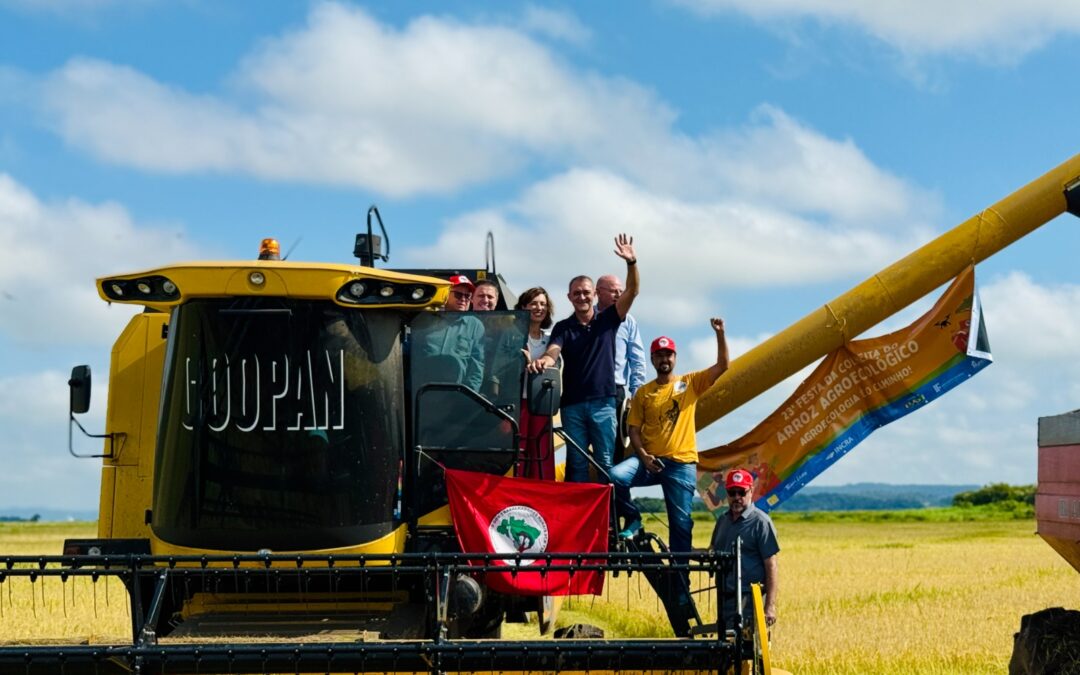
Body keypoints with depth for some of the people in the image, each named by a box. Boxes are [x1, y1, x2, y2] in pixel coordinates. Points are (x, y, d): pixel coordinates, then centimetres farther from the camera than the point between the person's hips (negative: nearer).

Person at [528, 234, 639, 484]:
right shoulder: (563, 327, 5)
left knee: (605, 461, 0)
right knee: (576, 462, 5)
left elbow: (631, 293, -6)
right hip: (572, 404, 1)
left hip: (603, 402, -1)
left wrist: (632, 263, -23)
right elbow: (553, 351, -13)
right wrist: (544, 360, -38)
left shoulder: (607, 320, 5)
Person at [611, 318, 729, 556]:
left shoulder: (690, 383, 7)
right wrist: (643, 456, -12)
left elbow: (722, 366, -3)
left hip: (682, 464, -1)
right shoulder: (643, 393, 9)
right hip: (650, 460, 1)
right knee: (615, 476, -26)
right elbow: (634, 430, 5)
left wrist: (720, 333, -15)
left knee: (681, 521, -1)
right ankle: (633, 520, -3)